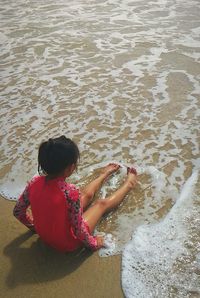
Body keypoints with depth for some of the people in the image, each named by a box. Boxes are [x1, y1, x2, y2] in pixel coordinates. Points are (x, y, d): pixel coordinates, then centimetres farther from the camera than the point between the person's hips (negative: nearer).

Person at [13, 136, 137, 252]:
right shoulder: (71, 192, -38)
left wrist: (34, 225, 14)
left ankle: (104, 175, 51)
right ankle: (128, 185, 43)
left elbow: (18, 212, -6)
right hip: (68, 243, -5)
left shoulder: (35, 182, -20)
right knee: (102, 203, 17)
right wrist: (93, 243, -7)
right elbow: (78, 230, -27)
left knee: (86, 194, 24)